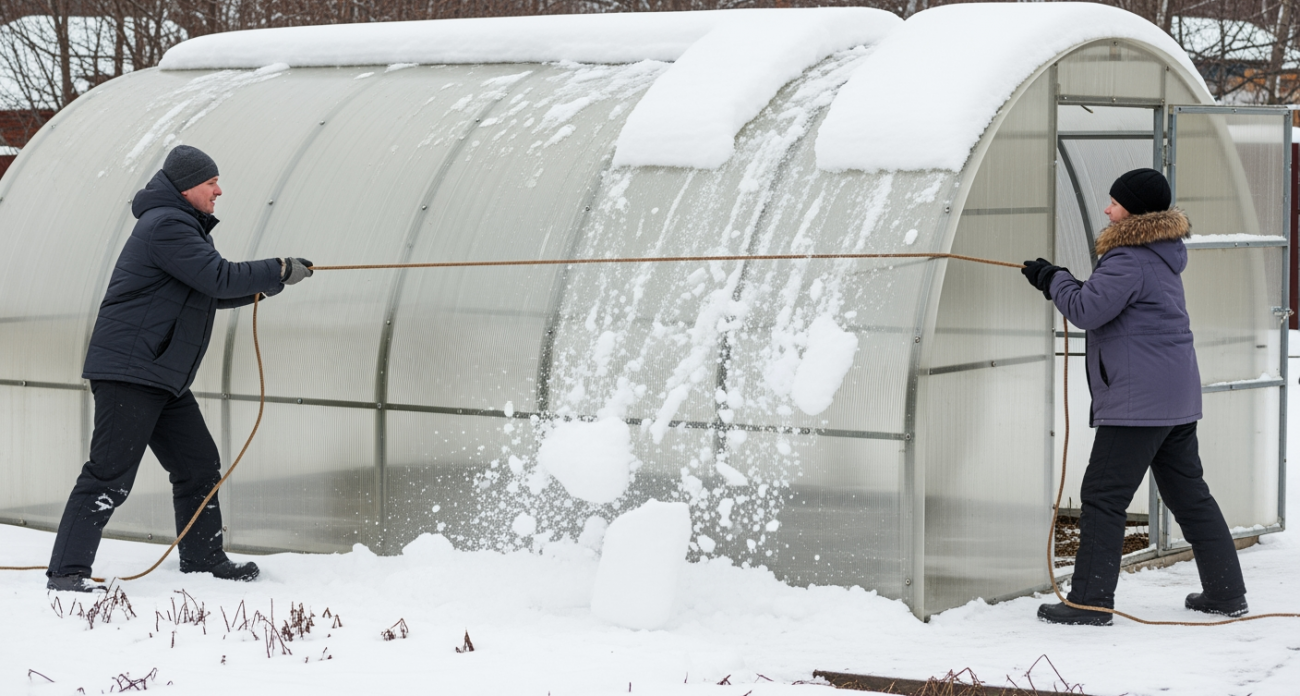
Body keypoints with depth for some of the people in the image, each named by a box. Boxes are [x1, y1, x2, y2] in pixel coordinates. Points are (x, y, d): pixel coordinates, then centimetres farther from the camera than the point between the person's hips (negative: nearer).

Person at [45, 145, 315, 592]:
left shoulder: (183, 226, 21)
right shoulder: (165, 226, -13)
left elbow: (214, 294, 23)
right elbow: (219, 278, -20)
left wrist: (270, 282, 9)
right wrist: (280, 271, -11)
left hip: (163, 378, 11)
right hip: (128, 372, -11)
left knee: (199, 465, 13)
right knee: (110, 474, -13)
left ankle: (202, 558, 24)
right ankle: (66, 571, -13)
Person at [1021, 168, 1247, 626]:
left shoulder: (1129, 260, -16)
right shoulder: (1162, 257, 16)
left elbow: (1087, 311, -21)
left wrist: (1054, 279, -5)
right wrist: (1058, 282, 9)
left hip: (1137, 400, -10)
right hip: (1178, 397, 10)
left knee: (1103, 497, -5)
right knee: (1189, 494, 15)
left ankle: (1089, 601, -4)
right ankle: (1226, 593, 19)